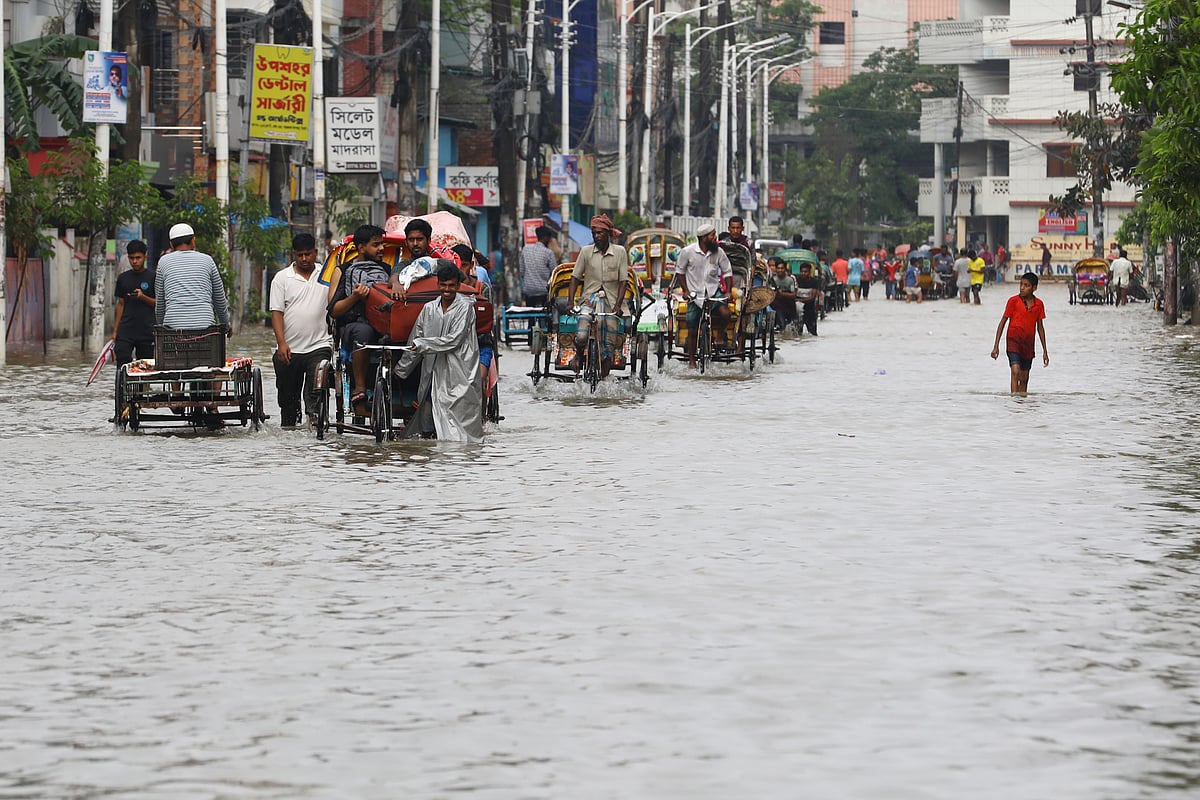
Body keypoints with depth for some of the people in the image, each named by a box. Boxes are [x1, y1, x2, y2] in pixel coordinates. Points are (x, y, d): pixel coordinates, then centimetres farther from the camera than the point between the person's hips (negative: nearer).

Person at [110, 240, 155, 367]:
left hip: (147, 331, -2)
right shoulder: (123, 278, 10)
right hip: (125, 330, 2)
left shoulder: (152, 277, 0)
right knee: (122, 364, -9)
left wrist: (143, 297, -18)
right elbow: (121, 304, 15)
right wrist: (115, 331, 11)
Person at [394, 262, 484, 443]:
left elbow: (454, 340, -12)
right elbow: (414, 343, 18)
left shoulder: (465, 307, -2)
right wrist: (399, 371, 18)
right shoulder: (429, 309, 12)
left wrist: (422, 344, -11)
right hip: (433, 376, 5)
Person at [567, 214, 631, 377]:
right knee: (581, 336, -21)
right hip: (589, 299, 0)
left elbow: (623, 281, 0)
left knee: (608, 346, -5)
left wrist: (618, 305, -11)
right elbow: (575, 278, 6)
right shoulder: (586, 251, 4)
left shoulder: (620, 252, 2)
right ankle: (578, 355, 11)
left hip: (611, 302, 0)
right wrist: (570, 302, -5)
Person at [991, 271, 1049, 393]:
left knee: (1024, 379, 8)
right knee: (1015, 371, -21)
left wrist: (1045, 351, 15)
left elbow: (1040, 327, 13)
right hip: (1013, 341, -4)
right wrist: (996, 346, -5)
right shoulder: (1014, 301, -5)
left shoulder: (1038, 304, 5)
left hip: (1028, 344, 4)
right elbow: (1003, 322, -1)